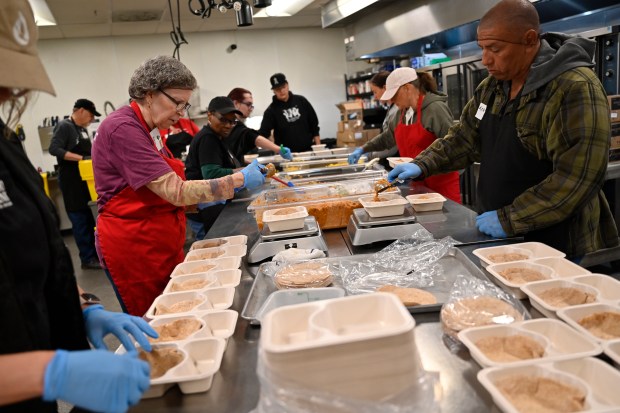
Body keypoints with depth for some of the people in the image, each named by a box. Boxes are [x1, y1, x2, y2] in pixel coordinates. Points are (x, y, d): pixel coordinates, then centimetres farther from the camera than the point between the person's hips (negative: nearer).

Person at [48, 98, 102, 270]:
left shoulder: (83, 129, 13)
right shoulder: (64, 126, -11)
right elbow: (54, 149, -22)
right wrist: (81, 158, -27)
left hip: (86, 180, 9)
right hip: (71, 181, -8)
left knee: (91, 219, 13)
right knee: (81, 221, -4)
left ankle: (95, 253, 22)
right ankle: (88, 259, 3)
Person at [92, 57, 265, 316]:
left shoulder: (150, 130, 11)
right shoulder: (122, 128, -18)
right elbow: (176, 192, -24)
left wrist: (197, 204, 3)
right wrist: (239, 180, -19)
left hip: (163, 243, 9)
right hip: (134, 246, -9)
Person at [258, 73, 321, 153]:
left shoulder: (301, 101, 4)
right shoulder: (272, 110, -5)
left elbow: (314, 124, 9)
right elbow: (263, 132, -13)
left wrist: (318, 146, 4)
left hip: (308, 150, 3)